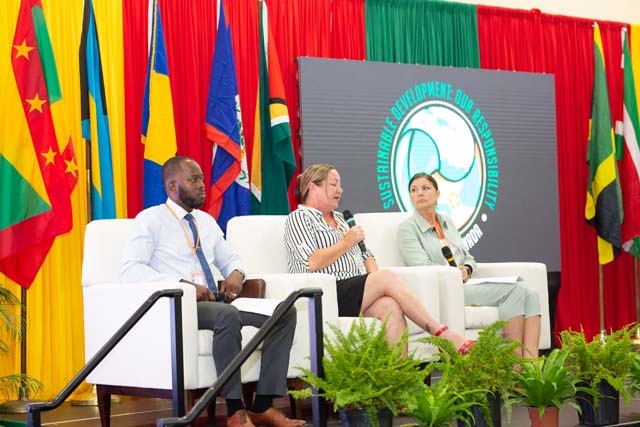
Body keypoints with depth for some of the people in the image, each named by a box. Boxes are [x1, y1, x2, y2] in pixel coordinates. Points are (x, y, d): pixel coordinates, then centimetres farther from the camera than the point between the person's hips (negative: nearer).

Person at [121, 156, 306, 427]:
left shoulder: (206, 221, 20)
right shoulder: (150, 219, -1)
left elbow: (230, 260, 30)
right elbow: (130, 269, -13)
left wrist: (236, 273, 3)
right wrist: (183, 284, -23)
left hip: (213, 301, 7)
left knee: (284, 312, -12)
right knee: (227, 315, -38)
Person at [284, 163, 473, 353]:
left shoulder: (340, 218, 29)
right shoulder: (299, 218, 2)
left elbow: (364, 254, 25)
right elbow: (312, 262, -13)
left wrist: (375, 278, 3)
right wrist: (347, 242, -4)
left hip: (357, 292, 7)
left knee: (390, 306, -27)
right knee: (388, 277, -26)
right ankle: (444, 335, -25)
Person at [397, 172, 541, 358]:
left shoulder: (447, 222, 22)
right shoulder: (407, 228, 2)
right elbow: (423, 268, -11)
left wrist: (467, 270, -2)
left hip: (465, 285, 7)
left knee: (530, 295, -17)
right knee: (513, 290, -26)